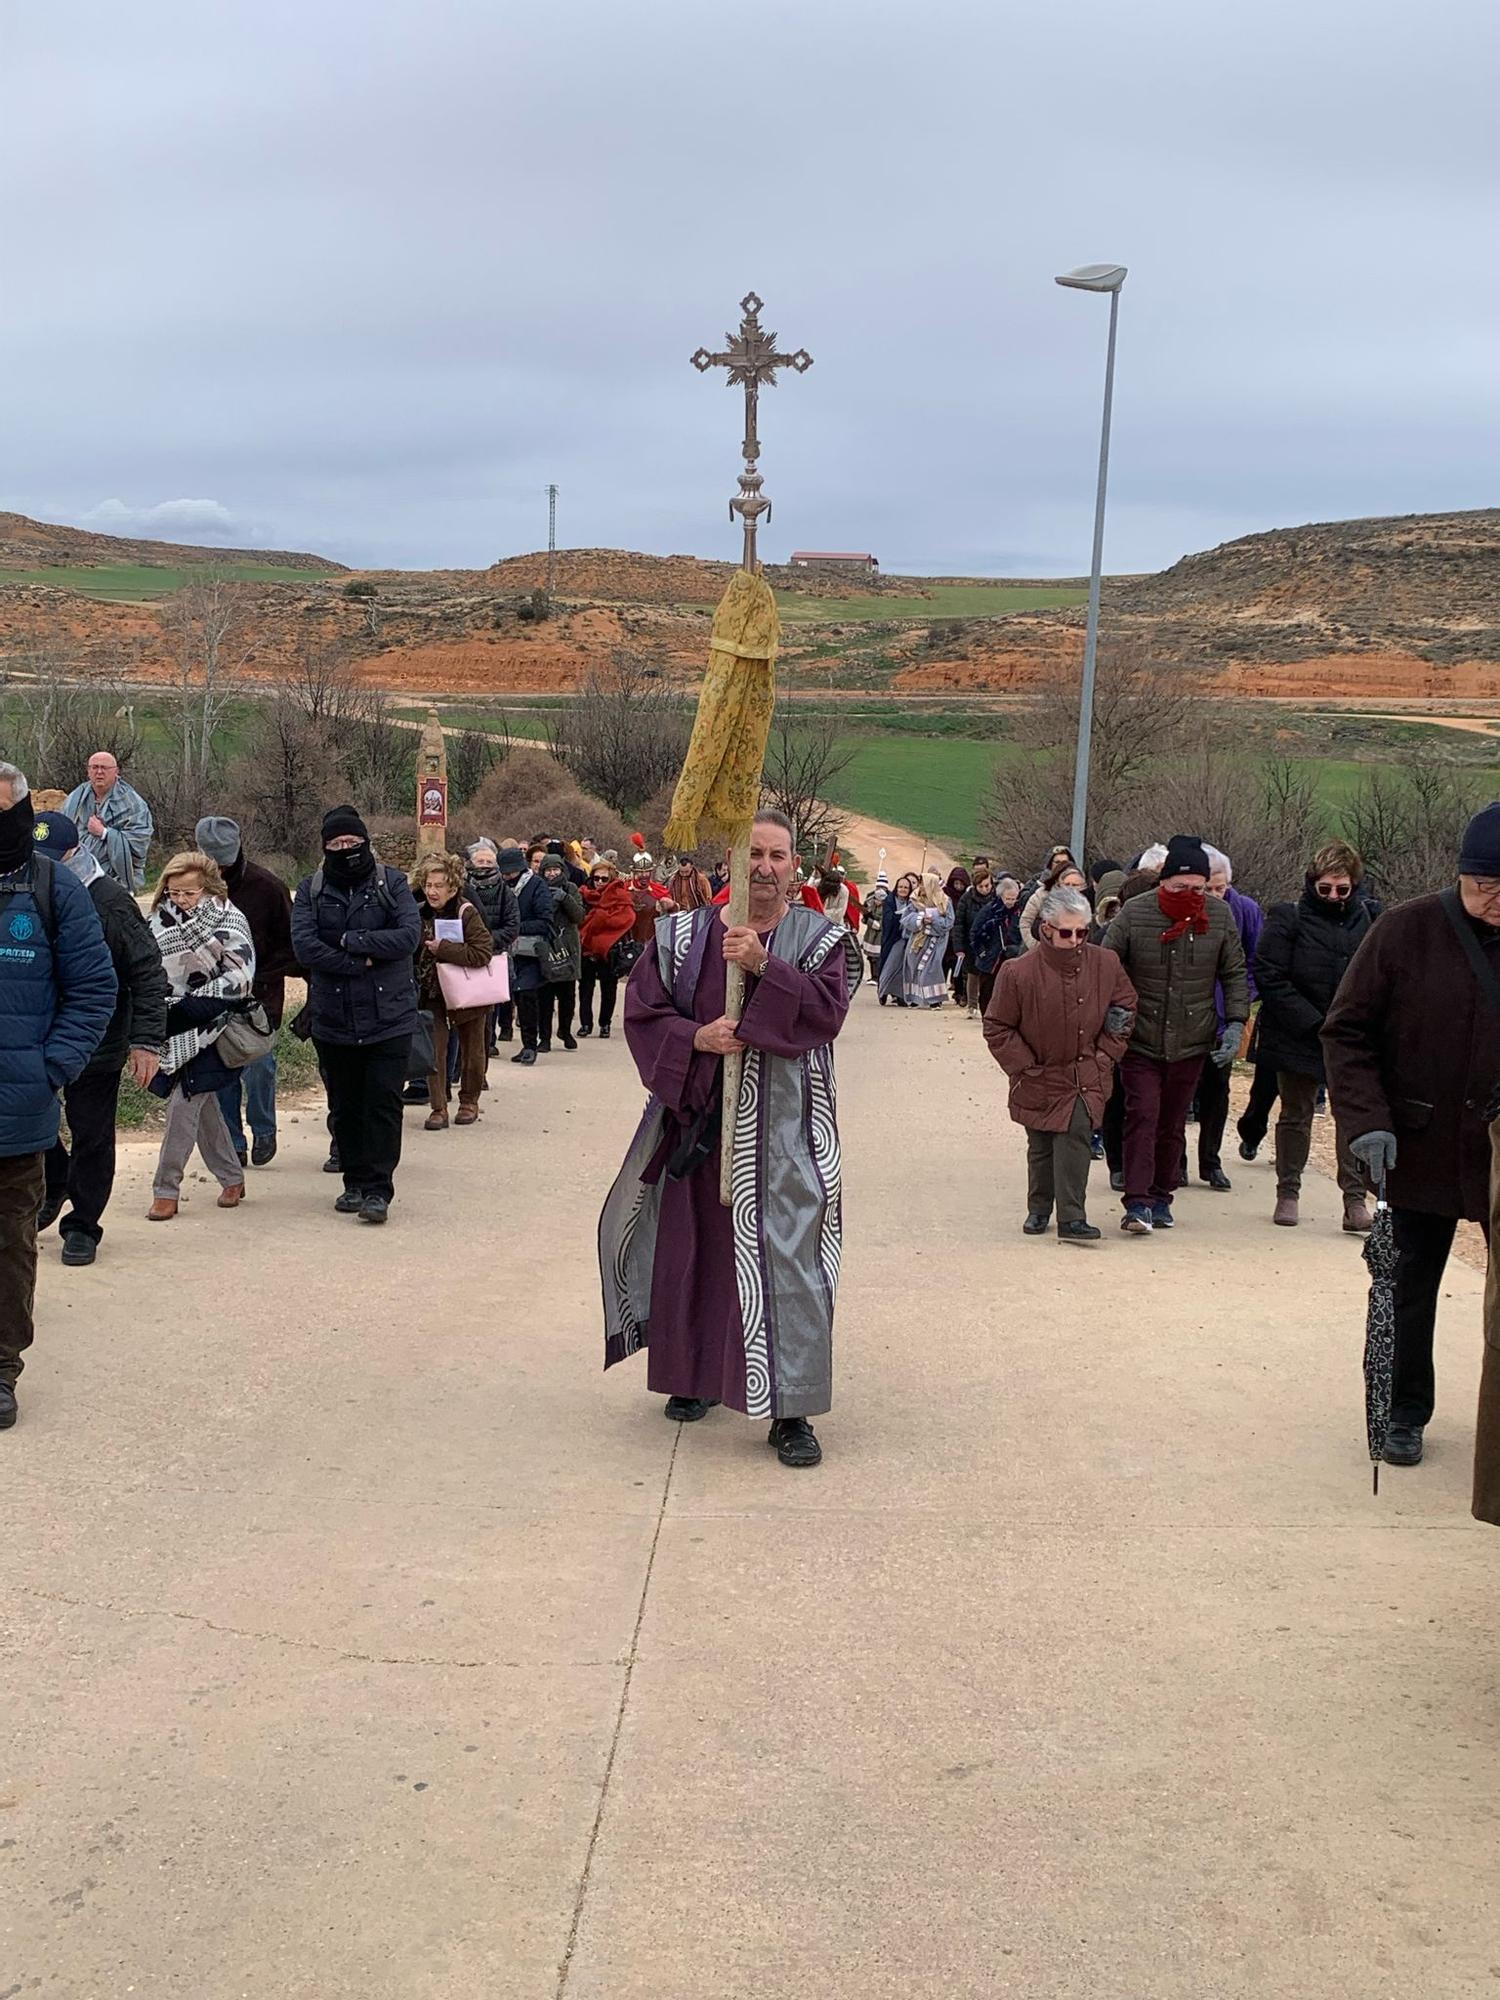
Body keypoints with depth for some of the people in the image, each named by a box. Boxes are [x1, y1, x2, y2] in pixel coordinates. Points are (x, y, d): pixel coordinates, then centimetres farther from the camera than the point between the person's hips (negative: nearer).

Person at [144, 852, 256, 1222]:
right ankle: (232, 1177, 25)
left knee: (183, 1105, -9)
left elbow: (240, 977, -16)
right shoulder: (161, 920, 5)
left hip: (209, 1029, -6)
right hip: (174, 1031, 6)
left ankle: (166, 1190, -3)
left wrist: (191, 1005, -20)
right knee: (202, 1106, 12)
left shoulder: (228, 920, -9)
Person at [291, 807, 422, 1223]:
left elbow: (409, 935, -12)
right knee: (344, 1107, 11)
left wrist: (350, 941, -12)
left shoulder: (391, 883, 2)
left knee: (383, 1104, -6)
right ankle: (354, 1181, 23)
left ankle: (377, 1189, -3)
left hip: (389, 1016, -2)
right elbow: (303, 945, -9)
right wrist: (361, 961, -15)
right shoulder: (311, 889, 5)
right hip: (333, 1020, 2)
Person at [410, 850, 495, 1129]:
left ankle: (469, 1101, 28)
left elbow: (483, 953, -25)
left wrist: (443, 948, -26)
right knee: (435, 1050, -4)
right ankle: (438, 1108, 1)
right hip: (432, 991, 3)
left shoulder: (467, 913, -17)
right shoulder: (419, 913, -4)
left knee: (471, 1050, 11)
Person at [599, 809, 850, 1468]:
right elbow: (642, 1012, 2)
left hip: (783, 1127, -2)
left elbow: (827, 1010, -13)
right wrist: (696, 1039, -15)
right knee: (694, 1251, 11)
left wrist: (764, 966, -24)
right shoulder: (684, 935, 5)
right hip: (699, 1118, 2)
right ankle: (699, 1375, 32)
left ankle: (790, 1411, 0)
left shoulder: (819, 938, 2)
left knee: (787, 1260, -6)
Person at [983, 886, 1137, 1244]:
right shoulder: (1019, 972, -16)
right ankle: (1039, 1210, 32)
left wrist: (1107, 1053, 3)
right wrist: (1025, 1067, -9)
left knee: (1076, 1135, -16)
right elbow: (997, 1027, -6)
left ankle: (1072, 1218, -13)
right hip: (1040, 1079, 0)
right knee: (1041, 1147, 12)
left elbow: (1125, 1007, 11)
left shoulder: (1105, 964, -6)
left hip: (1087, 1076, 0)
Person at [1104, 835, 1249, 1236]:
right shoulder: (1134, 914, -10)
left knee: (1172, 1124, 12)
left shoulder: (1220, 917, -2)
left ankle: (1160, 1197, 24)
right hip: (1140, 1041, -2)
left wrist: (1235, 1023, -2)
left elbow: (1235, 974, 8)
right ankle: (1137, 1202, -10)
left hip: (1192, 1044, 3)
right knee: (1142, 1116, -11)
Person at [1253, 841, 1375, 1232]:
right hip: (1299, 1037, -2)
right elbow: (1269, 976, -12)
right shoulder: (1289, 919, -7)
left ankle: (1355, 1199, 2)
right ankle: (1288, 1193, 21)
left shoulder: (1366, 919, 3)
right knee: (1296, 1115, 10)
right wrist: (1314, 1023, -16)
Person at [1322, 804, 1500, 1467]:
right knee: (1410, 1289, 13)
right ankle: (1407, 1415, 30)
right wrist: (1366, 1120, -14)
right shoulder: (1408, 930, -9)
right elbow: (1347, 1031, -4)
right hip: (1423, 1153, 0)